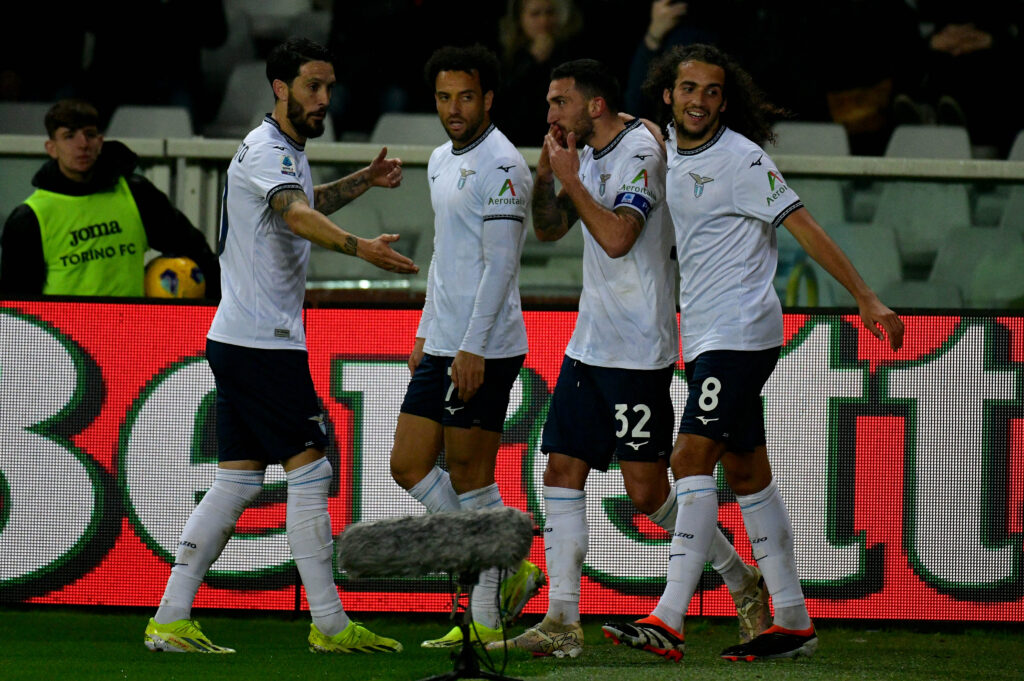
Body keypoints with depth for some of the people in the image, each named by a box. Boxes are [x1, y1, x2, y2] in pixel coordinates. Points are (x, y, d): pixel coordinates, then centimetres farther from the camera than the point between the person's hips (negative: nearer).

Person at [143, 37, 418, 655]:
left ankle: (170, 621, 7)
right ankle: (329, 625, -4)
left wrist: (365, 180, 26)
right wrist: (360, 248, -50)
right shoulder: (265, 151, -14)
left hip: (239, 342, 10)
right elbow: (297, 215, -34)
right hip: (262, 344, -10)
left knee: (237, 483, 8)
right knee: (311, 471, -7)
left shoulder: (290, 152, 18)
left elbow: (309, 203, 41)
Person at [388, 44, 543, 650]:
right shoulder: (441, 161, 16)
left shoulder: (501, 165, -13)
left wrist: (473, 347, -21)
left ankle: (487, 621, 4)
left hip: (485, 349, -9)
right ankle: (507, 570, 17)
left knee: (470, 479, -5)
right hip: (443, 346, 9)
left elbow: (500, 263, -17)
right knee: (410, 467, 7)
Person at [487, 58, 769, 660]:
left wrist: (571, 179, -14)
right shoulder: (590, 157, 14)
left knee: (647, 491, -6)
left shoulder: (641, 150, -13)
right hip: (590, 344, 9)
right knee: (563, 471, 1)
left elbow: (616, 237, -23)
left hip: (638, 350, -9)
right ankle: (563, 621, 0)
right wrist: (546, 175, 4)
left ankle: (743, 581, 12)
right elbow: (549, 229, 21)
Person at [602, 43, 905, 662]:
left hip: (742, 329, -9)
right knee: (748, 474, 10)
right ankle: (793, 623, 14)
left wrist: (867, 299, -15)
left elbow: (803, 226, -13)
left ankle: (668, 623, -23)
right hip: (703, 335, 9)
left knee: (692, 459, -17)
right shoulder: (667, 148, 11)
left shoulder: (740, 159, -12)